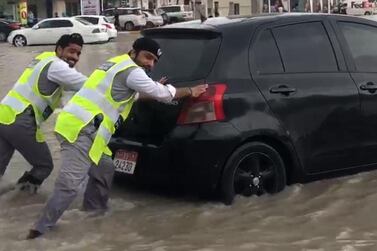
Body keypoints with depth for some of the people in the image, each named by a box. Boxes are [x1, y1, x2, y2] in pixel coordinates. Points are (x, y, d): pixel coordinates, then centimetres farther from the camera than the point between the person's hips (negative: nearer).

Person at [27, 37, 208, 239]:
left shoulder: (117, 64, 24)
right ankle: (41, 229, -12)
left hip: (76, 124, 10)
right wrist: (190, 91, 16)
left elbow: (128, 95, 41)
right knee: (69, 184, -13)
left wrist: (154, 88, 41)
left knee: (104, 169, 23)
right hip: (80, 129, -10)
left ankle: (93, 208, 34)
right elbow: (163, 95, 1)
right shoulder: (132, 71, -5)